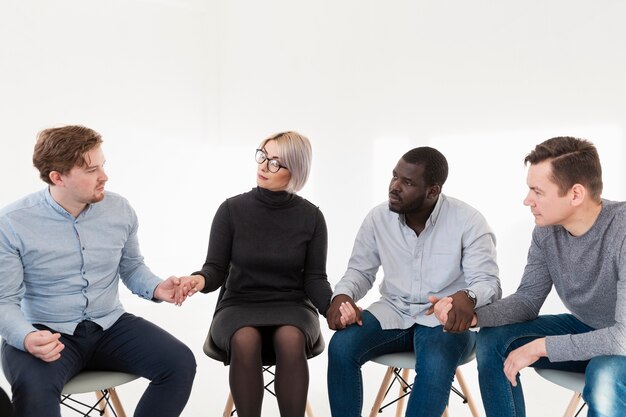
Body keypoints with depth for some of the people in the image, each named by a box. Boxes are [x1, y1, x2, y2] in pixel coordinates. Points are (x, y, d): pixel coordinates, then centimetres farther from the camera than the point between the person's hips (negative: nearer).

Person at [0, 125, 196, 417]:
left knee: (180, 363, -16)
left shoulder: (120, 210, -1)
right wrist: (27, 338, -30)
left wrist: (156, 288, -7)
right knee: (32, 388, -38)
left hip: (110, 326, 4)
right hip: (46, 332, -3)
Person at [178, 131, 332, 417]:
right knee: (245, 341, -35)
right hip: (239, 306, 0)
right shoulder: (232, 209, -5)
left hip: (291, 307, 0)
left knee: (290, 340, -35)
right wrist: (201, 279, -29)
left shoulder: (311, 217, -4)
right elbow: (217, 269, -5)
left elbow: (314, 279, -2)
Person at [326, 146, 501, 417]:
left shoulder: (469, 222, -13)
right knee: (341, 347, -23)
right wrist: (343, 295, -17)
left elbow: (487, 282, -15)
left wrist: (467, 297, -40)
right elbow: (360, 271, 6)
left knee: (435, 366, -35)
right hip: (392, 312, 4)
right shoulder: (378, 218, -3)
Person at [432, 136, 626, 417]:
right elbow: (528, 300, -3)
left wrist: (541, 347, -28)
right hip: (585, 329, 6)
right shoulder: (547, 230, -10)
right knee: (492, 340, -4)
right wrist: (471, 316, -20)